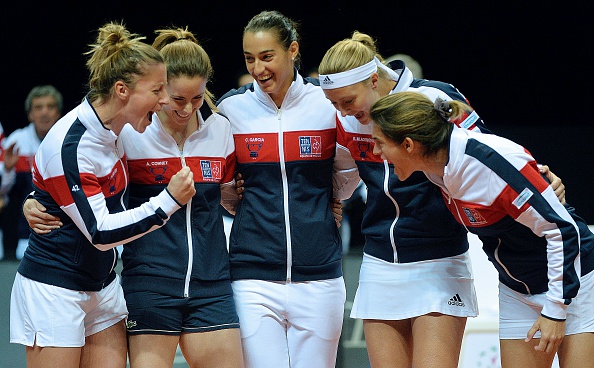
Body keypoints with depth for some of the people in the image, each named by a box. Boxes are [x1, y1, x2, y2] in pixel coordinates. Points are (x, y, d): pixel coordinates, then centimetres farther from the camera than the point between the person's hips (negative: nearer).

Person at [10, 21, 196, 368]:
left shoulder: (111, 130, 2)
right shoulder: (69, 145, -24)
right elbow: (100, 232, -23)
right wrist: (168, 202, -25)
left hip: (102, 284, 8)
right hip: (53, 291, -8)